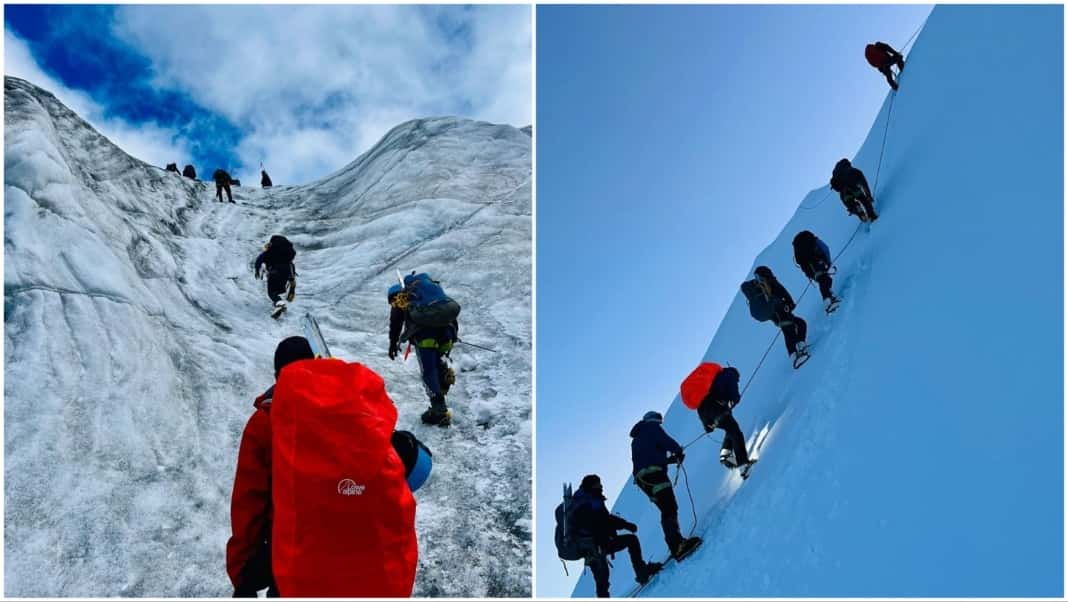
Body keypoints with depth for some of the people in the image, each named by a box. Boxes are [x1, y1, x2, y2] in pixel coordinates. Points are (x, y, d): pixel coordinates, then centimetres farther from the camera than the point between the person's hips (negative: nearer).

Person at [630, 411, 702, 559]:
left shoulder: (636, 440, 33)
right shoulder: (652, 428, 9)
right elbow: (665, 440, -8)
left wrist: (672, 458, 28)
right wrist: (678, 450, 9)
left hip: (641, 477, 9)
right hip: (654, 473, -9)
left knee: (667, 510, 11)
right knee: (670, 508, -19)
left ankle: (675, 544, 6)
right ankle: (677, 544, -33)